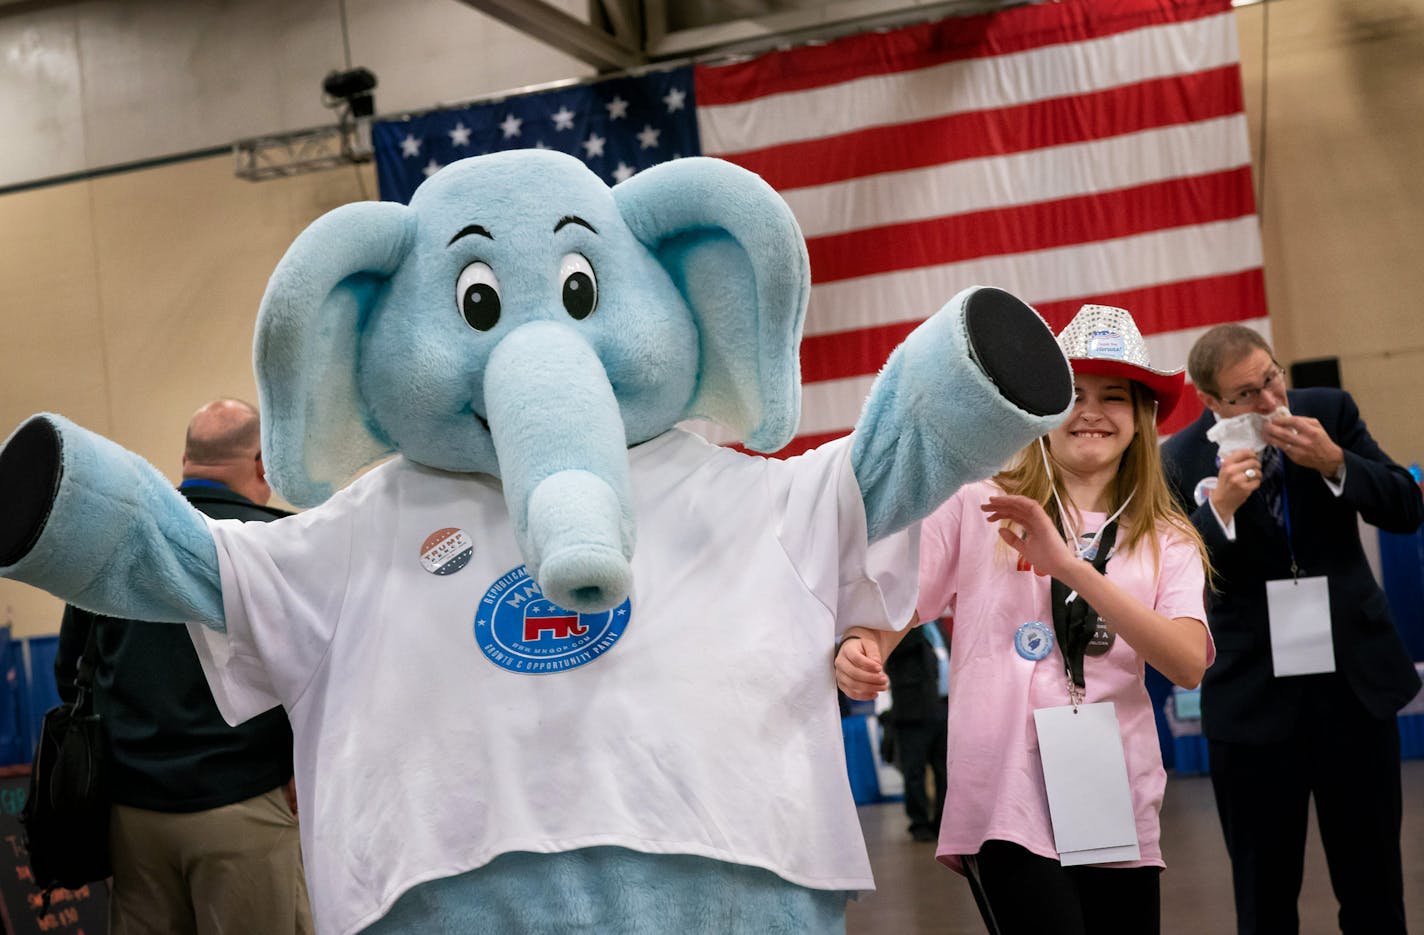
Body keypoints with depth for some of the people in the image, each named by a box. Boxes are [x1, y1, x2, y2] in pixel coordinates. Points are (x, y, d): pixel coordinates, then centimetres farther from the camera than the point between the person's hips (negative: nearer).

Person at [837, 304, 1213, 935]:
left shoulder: (1165, 541, 10)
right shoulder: (976, 507, 3)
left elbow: (1189, 663, -7)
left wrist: (1071, 567, -17)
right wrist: (859, 652, -23)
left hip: (1120, 816, 4)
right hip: (1008, 808, -4)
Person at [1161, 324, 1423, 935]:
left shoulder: (1328, 410, -1)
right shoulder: (1181, 460, -6)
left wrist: (1334, 462, -19)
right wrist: (1220, 508, -25)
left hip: (1356, 681, 1)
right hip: (1252, 698, -1)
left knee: (1374, 883, 11)